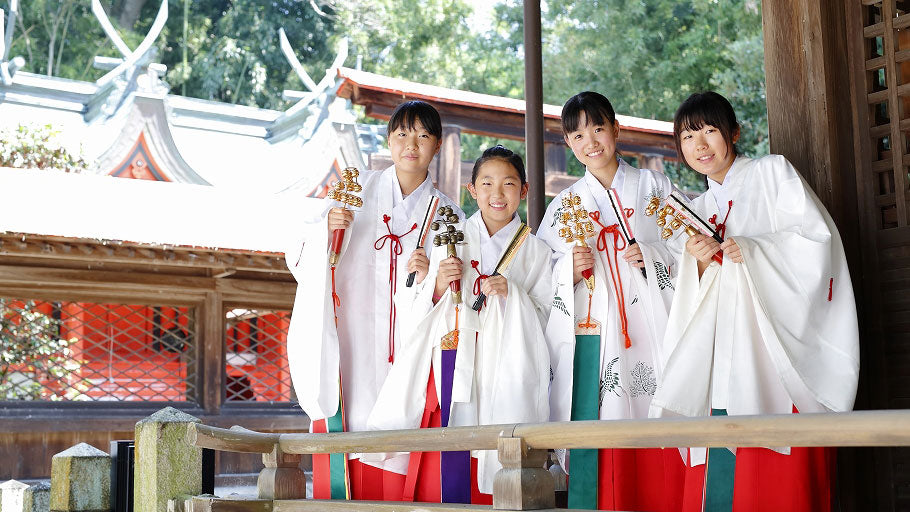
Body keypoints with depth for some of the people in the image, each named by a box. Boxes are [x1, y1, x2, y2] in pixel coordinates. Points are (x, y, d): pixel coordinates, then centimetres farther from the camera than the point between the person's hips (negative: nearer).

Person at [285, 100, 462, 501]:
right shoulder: (358, 189, 12)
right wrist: (327, 228, -13)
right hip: (348, 342, 0)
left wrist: (428, 278, -11)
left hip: (405, 346, 0)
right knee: (346, 431, -10)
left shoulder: (445, 212, 13)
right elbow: (302, 258, 7)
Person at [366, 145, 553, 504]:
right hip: (451, 366, 1)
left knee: (492, 480, -9)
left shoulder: (535, 251, 10)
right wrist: (438, 286, -8)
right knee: (438, 477, -7)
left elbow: (543, 316, 5)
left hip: (502, 373, -1)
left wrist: (512, 294, -11)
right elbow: (419, 313, 11)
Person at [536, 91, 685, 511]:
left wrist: (651, 257, -9)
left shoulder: (654, 186, 12)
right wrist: (571, 270, -6)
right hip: (589, 342, 1)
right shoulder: (564, 206, 16)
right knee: (595, 450, -7)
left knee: (657, 452, -7)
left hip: (649, 334, -1)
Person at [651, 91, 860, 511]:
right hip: (722, 362, 5)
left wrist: (749, 251, -14)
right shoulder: (698, 210, 22)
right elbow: (694, 301, 15)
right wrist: (701, 262, -5)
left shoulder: (773, 172, 8)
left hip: (777, 348, -5)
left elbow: (816, 238, -5)